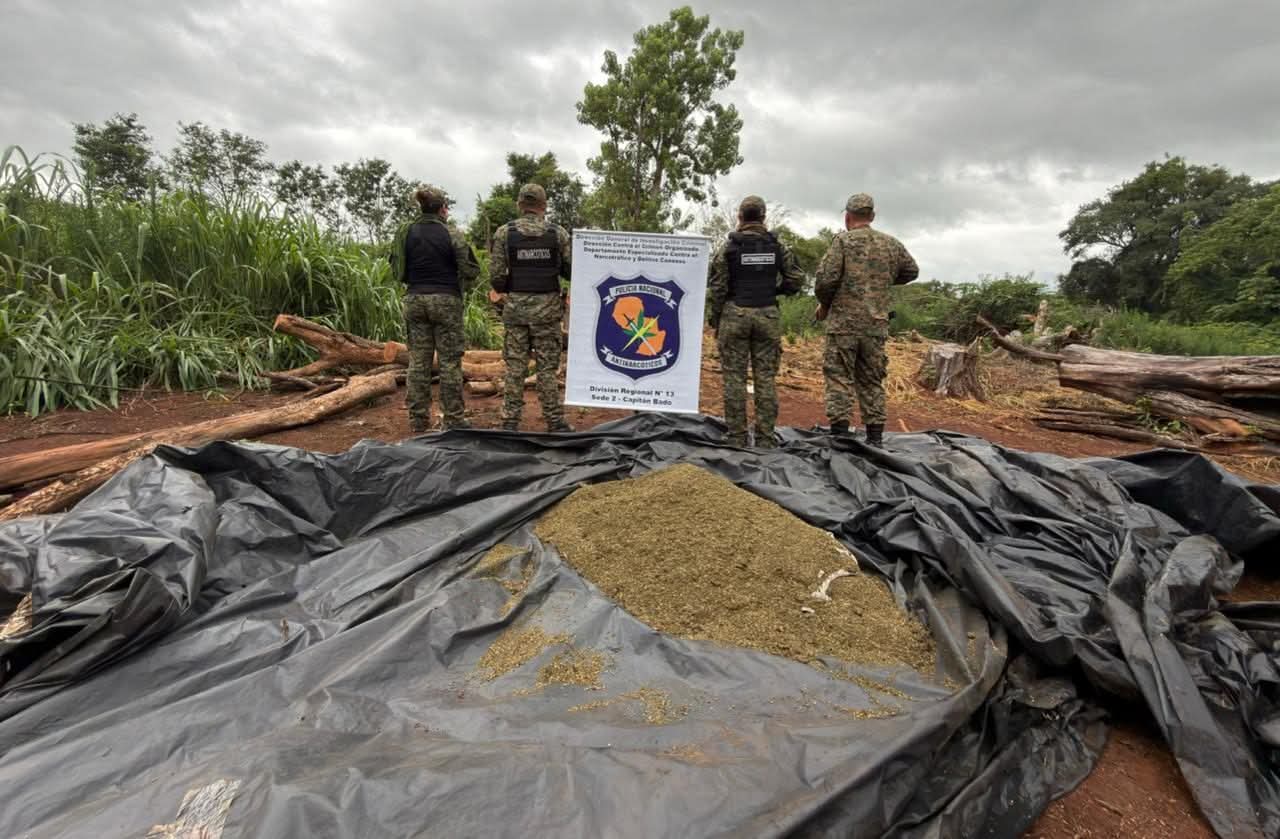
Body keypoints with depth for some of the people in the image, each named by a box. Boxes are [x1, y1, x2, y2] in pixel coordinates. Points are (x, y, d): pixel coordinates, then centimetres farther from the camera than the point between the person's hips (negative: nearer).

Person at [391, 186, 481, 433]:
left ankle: (418, 419, 12)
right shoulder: (451, 234, -8)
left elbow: (396, 267, 8)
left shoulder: (406, 232, 3)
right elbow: (471, 269, -9)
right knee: (450, 361, 2)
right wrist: (459, 287, 9)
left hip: (414, 299, 4)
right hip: (446, 301, -4)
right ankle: (454, 419, 4)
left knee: (418, 361, 8)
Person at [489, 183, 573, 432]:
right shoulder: (558, 233, -2)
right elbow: (571, 271, 0)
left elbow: (496, 275, -4)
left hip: (515, 307, 1)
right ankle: (555, 422, 8)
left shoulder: (504, 232, -1)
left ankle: (510, 421, 11)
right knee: (547, 368, 5)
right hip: (547, 307, -1)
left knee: (515, 367, 7)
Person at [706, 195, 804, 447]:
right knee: (765, 378, 5)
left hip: (735, 315, -2)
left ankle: (736, 438, 3)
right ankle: (765, 439, 6)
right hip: (767, 316, 2)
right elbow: (796, 279, 5)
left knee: (735, 378, 2)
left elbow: (716, 287, -5)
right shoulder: (776, 246, 6)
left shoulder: (728, 247, -2)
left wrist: (714, 321, 4)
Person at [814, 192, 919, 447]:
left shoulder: (843, 240, -5)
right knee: (872, 381, 11)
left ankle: (839, 434, -5)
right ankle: (875, 439, 14)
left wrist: (824, 305, 3)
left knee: (839, 379, 0)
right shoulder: (891, 243, 10)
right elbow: (912, 271, 23)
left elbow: (825, 278, -13)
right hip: (877, 325, 4)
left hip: (844, 322, -4)